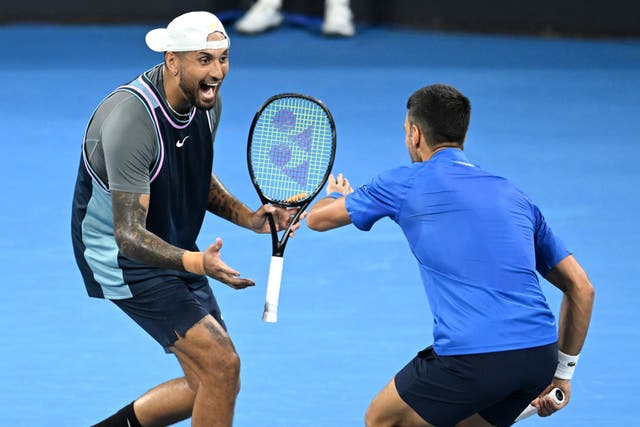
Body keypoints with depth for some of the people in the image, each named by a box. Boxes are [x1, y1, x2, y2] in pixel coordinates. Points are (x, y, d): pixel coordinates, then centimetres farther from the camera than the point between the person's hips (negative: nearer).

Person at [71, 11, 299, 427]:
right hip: (124, 256, -9)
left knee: (210, 385, 9)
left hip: (175, 249, 9)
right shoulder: (131, 120, -31)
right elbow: (129, 235, -32)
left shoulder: (207, 101, -4)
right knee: (222, 364, -19)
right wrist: (197, 263, -48)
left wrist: (249, 218, -3)